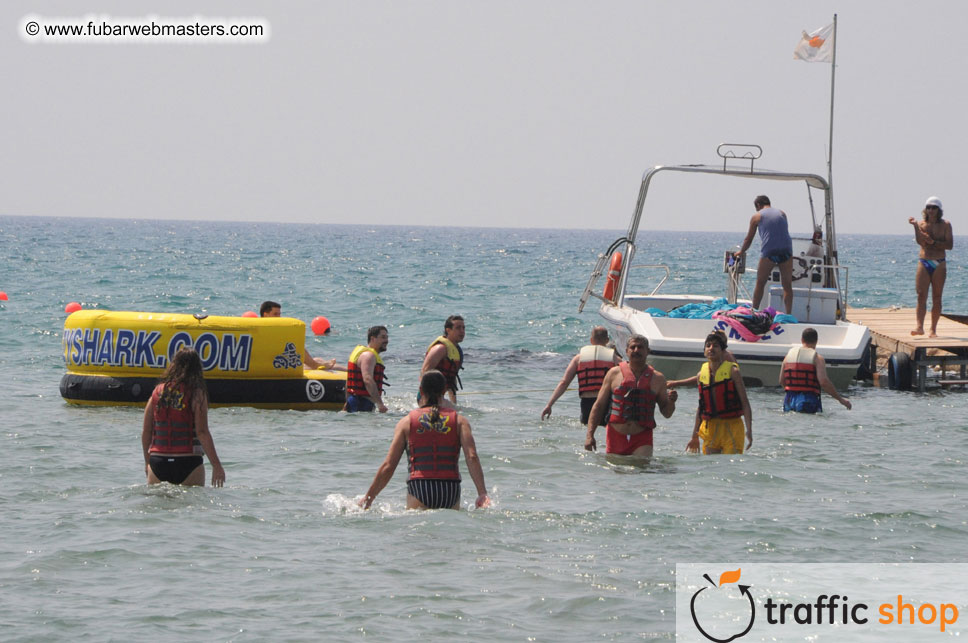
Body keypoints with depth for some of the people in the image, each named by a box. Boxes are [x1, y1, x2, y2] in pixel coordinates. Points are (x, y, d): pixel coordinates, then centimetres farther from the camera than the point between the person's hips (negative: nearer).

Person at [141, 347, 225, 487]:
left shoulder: (157, 392, 7)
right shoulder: (196, 394, -5)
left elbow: (145, 432, 10)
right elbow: (202, 433, -10)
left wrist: (148, 462, 22)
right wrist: (216, 465, -5)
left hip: (157, 463, 3)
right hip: (188, 463, -3)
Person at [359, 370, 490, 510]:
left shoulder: (407, 422, 9)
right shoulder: (459, 421, 11)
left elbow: (388, 466, 6)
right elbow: (472, 457, -3)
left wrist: (367, 499, 14)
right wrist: (482, 493, -8)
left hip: (419, 489, -1)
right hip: (451, 491, 1)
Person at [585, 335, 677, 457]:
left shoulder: (657, 378, 9)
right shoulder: (614, 373, 7)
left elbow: (666, 413, 14)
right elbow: (599, 406, 7)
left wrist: (671, 402, -10)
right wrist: (590, 435, -3)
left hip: (642, 439, -1)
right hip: (616, 437, 1)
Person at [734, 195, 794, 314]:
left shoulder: (757, 216, 11)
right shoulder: (782, 214, 18)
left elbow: (748, 239, 15)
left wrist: (740, 252, 32)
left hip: (768, 252, -2)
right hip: (786, 250, 2)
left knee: (760, 284, 10)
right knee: (787, 286, 6)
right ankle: (788, 314, -1)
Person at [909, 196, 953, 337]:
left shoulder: (945, 225, 3)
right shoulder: (922, 224, 5)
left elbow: (950, 245, -4)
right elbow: (920, 242, -12)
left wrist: (933, 242, -15)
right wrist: (915, 226, -23)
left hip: (939, 265, 0)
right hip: (924, 263, 0)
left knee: (937, 298, 1)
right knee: (921, 295, -11)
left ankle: (933, 329, 5)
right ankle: (920, 327, -17)